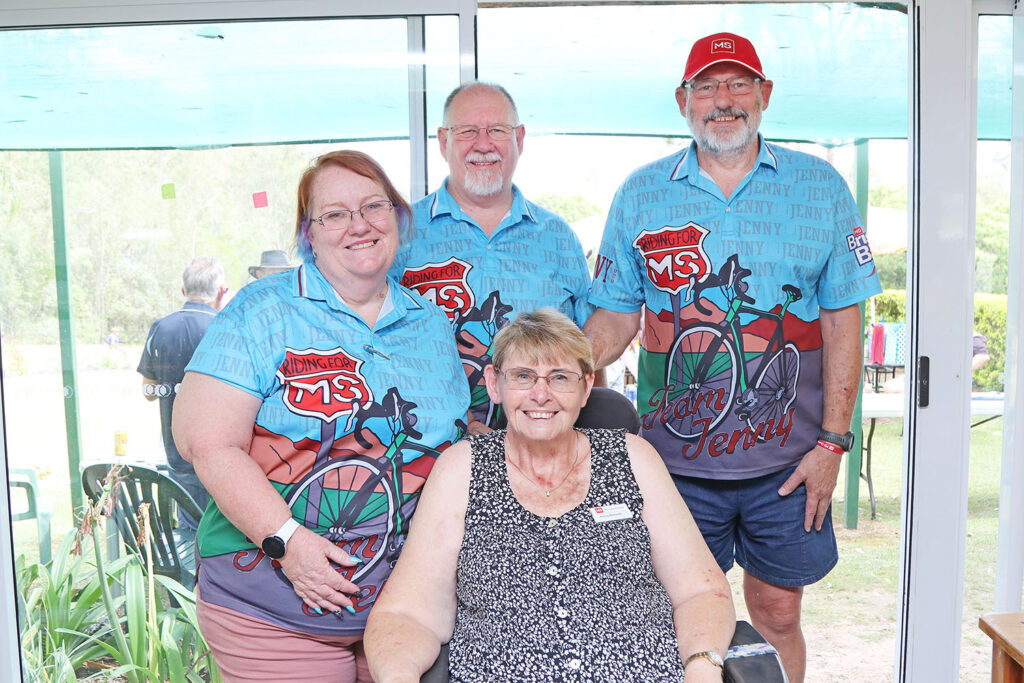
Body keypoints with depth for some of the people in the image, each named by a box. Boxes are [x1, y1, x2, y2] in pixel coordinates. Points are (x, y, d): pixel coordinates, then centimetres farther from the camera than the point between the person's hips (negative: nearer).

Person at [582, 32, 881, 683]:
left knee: (778, 613, 13)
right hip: (675, 455, 0)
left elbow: (843, 321, 2)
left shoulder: (820, 186, 3)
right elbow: (615, 319, 4)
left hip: (787, 459, 0)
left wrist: (832, 441, -4)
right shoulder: (640, 194, 3)